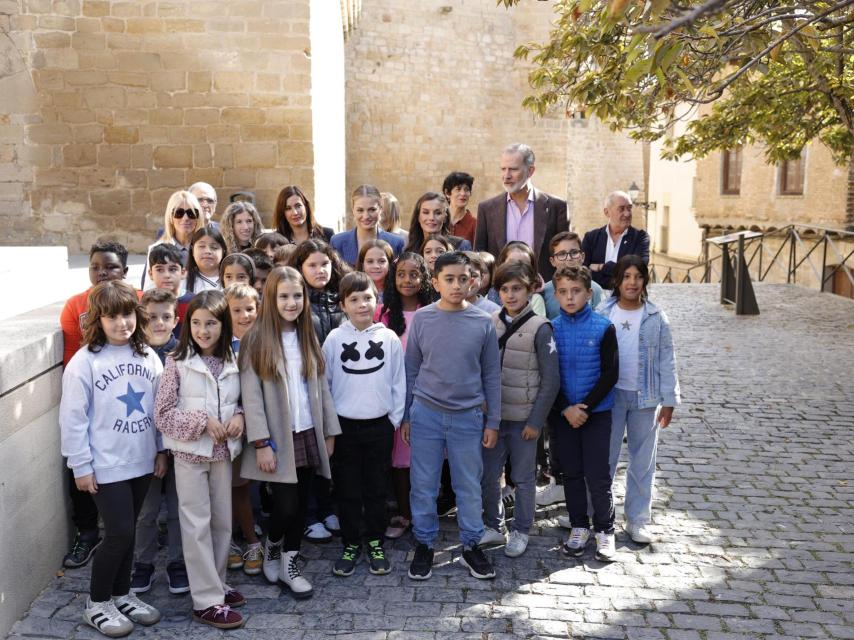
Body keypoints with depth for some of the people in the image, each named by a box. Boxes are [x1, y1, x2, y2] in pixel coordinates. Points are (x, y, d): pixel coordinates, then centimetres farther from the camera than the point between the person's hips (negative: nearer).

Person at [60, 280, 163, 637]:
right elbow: (73, 418, -11)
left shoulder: (149, 357, 3)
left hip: (141, 461, 5)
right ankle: (97, 603, 15)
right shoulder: (85, 362, -12)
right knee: (120, 533, -4)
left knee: (126, 531, 15)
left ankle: (121, 595, 31)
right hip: (106, 465, -5)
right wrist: (81, 466, -11)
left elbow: (158, 408, 9)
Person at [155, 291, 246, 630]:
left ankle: (216, 583, 30)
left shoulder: (232, 362, 4)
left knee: (222, 521, 14)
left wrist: (240, 417, -7)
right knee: (197, 525, 1)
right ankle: (206, 601, 8)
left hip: (223, 451, 5)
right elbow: (162, 414, -10)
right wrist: (203, 421, -19)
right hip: (190, 453, -4)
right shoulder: (177, 363, -8)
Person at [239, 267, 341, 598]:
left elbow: (321, 387, 11)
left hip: (308, 434, 5)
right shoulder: (256, 339, -9)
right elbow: (251, 394, -13)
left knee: (301, 504, 9)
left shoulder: (307, 337, 9)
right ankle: (271, 549, 23)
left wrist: (329, 431, 8)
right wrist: (261, 443, -17)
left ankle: (289, 564, 25)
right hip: (277, 438, -5)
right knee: (286, 506, -7)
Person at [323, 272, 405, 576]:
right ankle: (351, 545, 23)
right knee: (347, 490, 9)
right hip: (344, 425, 0)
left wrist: (395, 419, 1)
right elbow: (324, 383, 2)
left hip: (379, 425, 0)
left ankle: (375, 543, 25)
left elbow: (398, 383, 3)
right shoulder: (334, 339, -4)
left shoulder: (389, 338, -3)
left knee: (377, 489, 11)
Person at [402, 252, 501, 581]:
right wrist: (405, 416, 6)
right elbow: (410, 370, 5)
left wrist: (493, 422, 4)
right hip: (426, 414, 0)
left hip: (468, 417, 0)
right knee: (423, 485, 7)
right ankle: (424, 544, 24)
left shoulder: (483, 323, -1)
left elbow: (492, 375, 4)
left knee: (469, 486, 9)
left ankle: (471, 545, 25)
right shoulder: (422, 319, -2)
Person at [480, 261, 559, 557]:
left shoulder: (540, 328, -10)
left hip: (523, 418, -3)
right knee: (488, 475, 11)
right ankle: (493, 526, 30)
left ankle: (521, 531, 26)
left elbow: (550, 380, -9)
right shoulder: (490, 323, 2)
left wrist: (536, 421, -10)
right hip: (492, 414, 4)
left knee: (523, 478, 9)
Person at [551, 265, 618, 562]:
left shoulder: (603, 328, -7)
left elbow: (610, 375, -7)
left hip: (596, 412, -2)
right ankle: (579, 527, 26)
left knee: (597, 476, 0)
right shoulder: (552, 329, -2)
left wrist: (585, 406, -13)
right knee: (571, 473, 11)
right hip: (563, 413, 2)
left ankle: (605, 530, 17)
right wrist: (566, 409, -10)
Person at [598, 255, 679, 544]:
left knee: (643, 461, 10)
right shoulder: (602, 315, -3)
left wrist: (669, 400, 1)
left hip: (645, 397, 1)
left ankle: (637, 520, 23)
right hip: (610, 395, -1)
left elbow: (666, 361, 3)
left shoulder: (656, 318, 0)